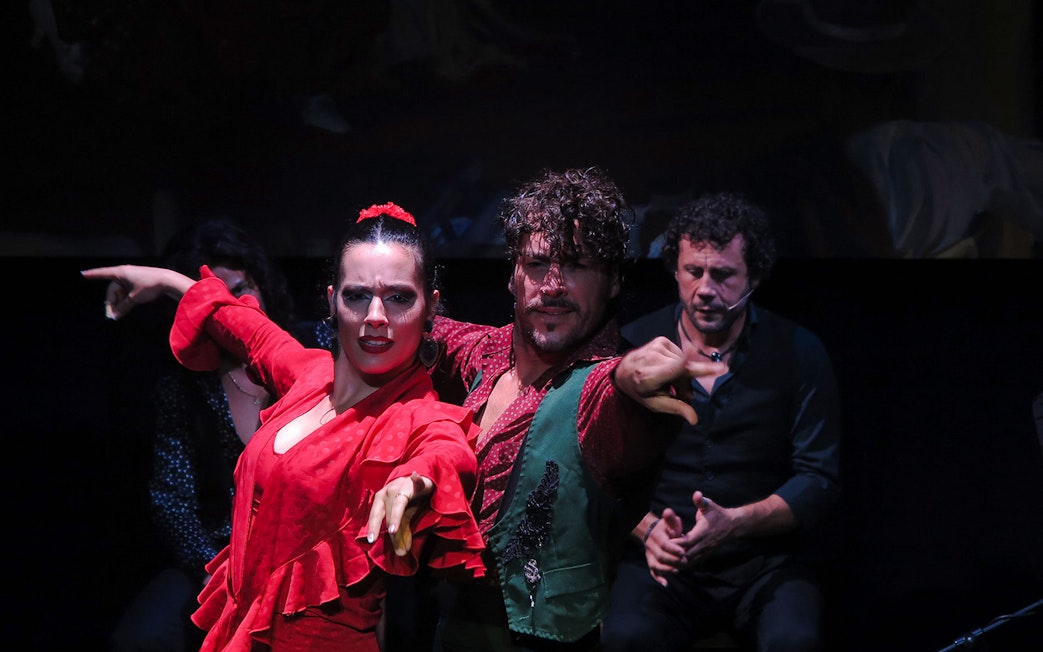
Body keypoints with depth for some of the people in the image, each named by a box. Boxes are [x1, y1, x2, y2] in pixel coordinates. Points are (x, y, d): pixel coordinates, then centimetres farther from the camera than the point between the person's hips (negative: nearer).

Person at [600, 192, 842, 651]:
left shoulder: (799, 354, 1)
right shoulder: (633, 347, 3)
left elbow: (819, 479, -2)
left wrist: (734, 523, -18)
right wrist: (646, 529, -16)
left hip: (768, 558, 0)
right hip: (664, 561, 0)